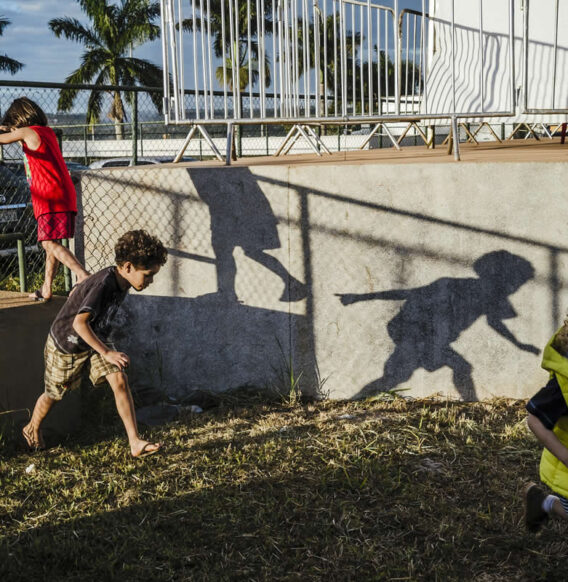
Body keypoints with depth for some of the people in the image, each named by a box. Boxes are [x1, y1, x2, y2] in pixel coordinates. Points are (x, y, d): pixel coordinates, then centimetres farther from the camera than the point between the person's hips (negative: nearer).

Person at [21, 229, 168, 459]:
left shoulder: (120, 281, -9)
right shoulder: (104, 284, -36)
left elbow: (77, 290, 7)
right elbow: (79, 323, -43)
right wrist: (107, 353, -43)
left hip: (94, 342, 7)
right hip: (65, 345, -7)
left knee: (120, 381, -12)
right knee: (54, 394, 16)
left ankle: (135, 443, -13)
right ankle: (31, 430, 46)